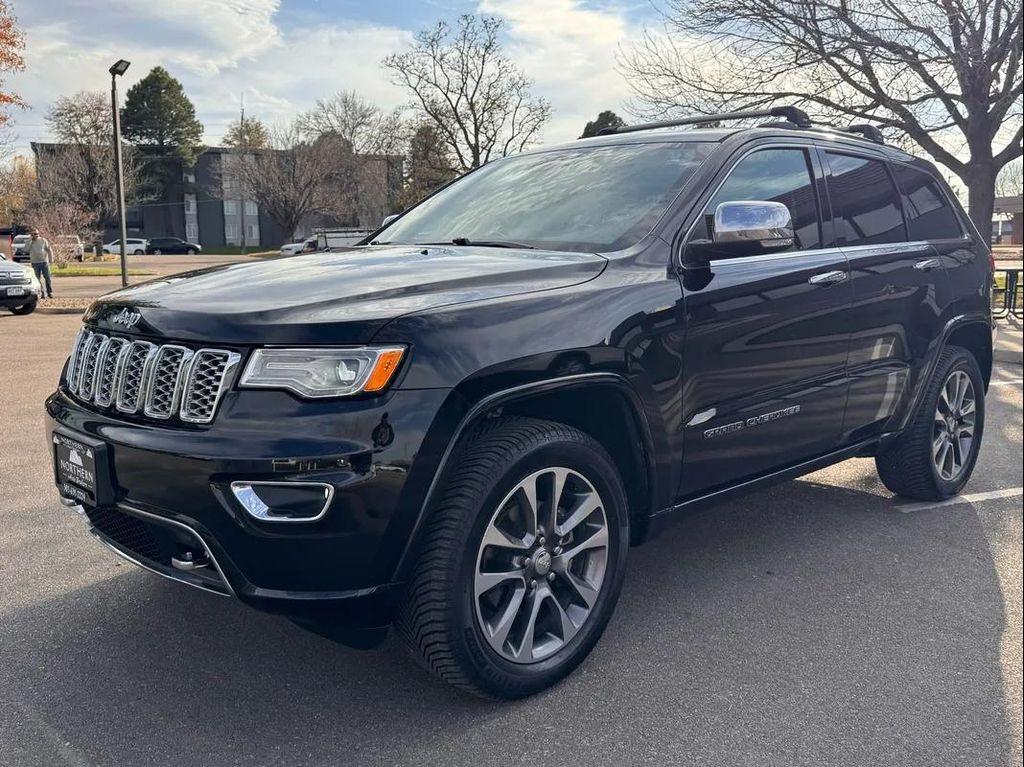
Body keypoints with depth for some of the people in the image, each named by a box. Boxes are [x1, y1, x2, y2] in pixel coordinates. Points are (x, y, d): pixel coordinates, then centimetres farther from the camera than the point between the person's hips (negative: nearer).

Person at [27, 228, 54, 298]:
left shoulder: (43, 240, 5)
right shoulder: (30, 242, 7)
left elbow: (49, 250, 6)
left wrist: (51, 258, -2)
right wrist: (30, 240, -9)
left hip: (44, 261, -1)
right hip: (35, 263, 1)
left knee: (47, 278, -3)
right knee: (38, 279, 2)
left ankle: (50, 292, 5)